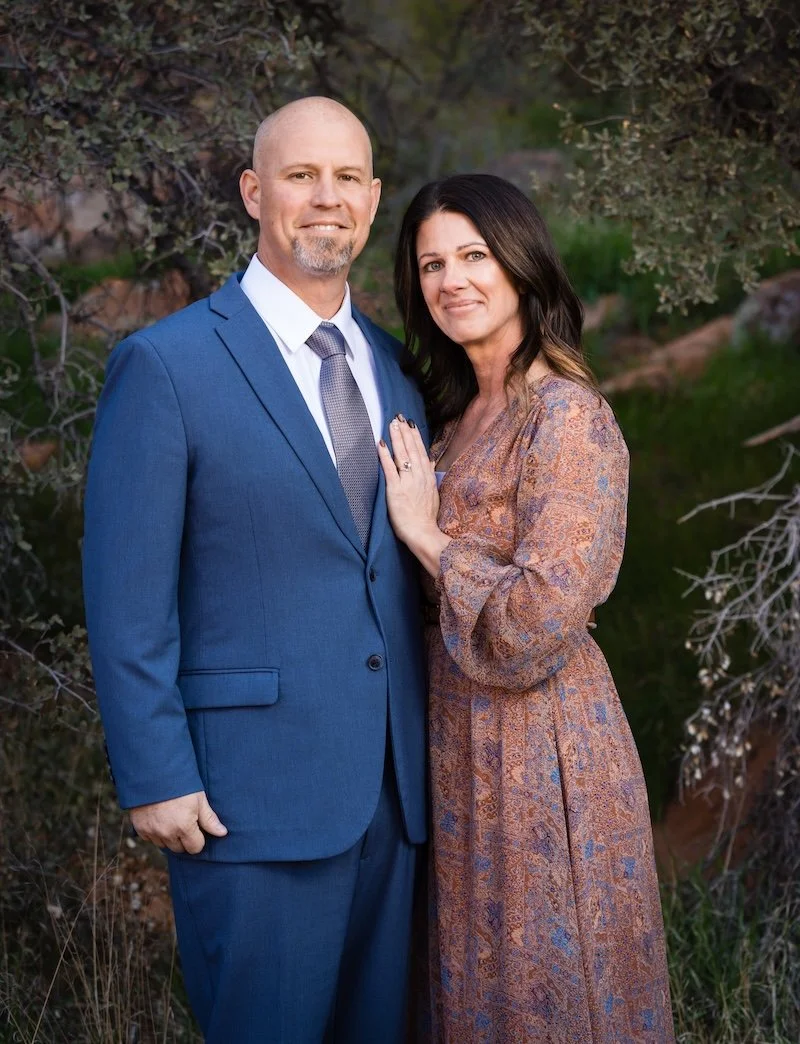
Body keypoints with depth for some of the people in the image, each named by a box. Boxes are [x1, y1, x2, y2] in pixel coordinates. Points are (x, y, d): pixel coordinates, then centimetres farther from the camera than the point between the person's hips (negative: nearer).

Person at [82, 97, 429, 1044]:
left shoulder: (395, 367, 11)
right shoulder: (165, 366, -8)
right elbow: (126, 598, -9)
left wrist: (431, 750, 11)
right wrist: (155, 780, -13)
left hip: (392, 786, 6)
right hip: (250, 790, -6)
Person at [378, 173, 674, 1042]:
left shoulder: (565, 414, -18)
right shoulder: (461, 412, 8)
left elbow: (541, 621, -24)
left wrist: (426, 534, -15)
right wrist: (420, 527, 3)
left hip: (537, 742, -8)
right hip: (463, 737, 8)